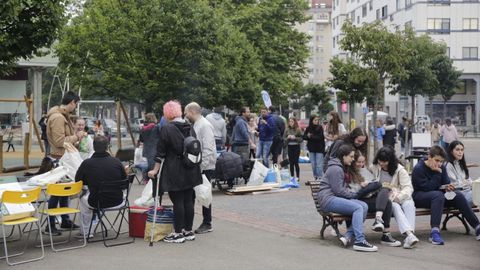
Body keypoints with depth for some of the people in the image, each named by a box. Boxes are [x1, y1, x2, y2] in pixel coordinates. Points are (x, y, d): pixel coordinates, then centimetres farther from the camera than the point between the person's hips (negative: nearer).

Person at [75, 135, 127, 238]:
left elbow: (78, 181, 3)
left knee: (83, 199, 32)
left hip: (96, 203, -1)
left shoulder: (87, 163, -13)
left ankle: (85, 232, 36)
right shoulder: (116, 162, -9)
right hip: (117, 202, 1)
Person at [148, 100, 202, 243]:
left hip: (174, 171, -6)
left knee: (177, 202, -2)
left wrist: (155, 170, -6)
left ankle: (178, 233, 3)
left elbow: (160, 152, -11)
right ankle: (188, 231, 18)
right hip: (190, 171, 6)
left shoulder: (166, 129, -11)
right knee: (188, 200, 11)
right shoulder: (190, 128, 9)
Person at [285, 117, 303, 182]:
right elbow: (284, 139, 8)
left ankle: (297, 177, 3)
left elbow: (301, 139, -4)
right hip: (290, 147, 3)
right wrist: (287, 138, -12)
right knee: (291, 163, 6)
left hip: (296, 147, -3)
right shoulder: (287, 130, 4)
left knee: (296, 162, -3)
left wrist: (295, 138, -17)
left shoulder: (298, 130, -4)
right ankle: (292, 176, 13)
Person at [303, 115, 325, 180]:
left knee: (319, 164, -7)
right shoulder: (308, 128, 5)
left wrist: (311, 136, -13)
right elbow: (304, 137, 1)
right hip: (311, 149, 3)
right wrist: (308, 136, -19)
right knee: (313, 164, 8)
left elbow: (320, 137, -14)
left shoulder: (320, 127, -4)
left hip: (319, 149, -3)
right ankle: (315, 177, 17)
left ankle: (320, 177, -4)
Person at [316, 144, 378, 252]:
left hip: (337, 198, 10)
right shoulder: (335, 169, -11)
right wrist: (355, 195, -4)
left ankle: (348, 236, -20)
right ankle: (359, 241, -32)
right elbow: (339, 191, -15)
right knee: (358, 208, -27)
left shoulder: (342, 168, 23)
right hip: (328, 199, -10)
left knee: (364, 206, -13)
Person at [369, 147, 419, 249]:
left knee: (409, 204, -31)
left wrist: (397, 197, -23)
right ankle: (409, 234, -49)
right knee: (395, 206, -33)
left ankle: (410, 234, -46)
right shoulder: (374, 168, 5)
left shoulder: (399, 169, 1)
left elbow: (408, 188, -6)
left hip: (400, 197, 1)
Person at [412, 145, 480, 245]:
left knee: (458, 195, -16)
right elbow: (427, 187, -23)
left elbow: (446, 183, 9)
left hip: (438, 195, 7)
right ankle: (434, 232, -47)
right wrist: (437, 173, -24)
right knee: (438, 195, -37)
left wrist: (447, 187, -15)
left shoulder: (442, 168, 5)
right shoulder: (418, 169, -16)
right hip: (420, 196, -7)